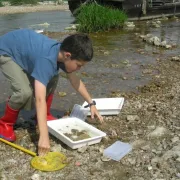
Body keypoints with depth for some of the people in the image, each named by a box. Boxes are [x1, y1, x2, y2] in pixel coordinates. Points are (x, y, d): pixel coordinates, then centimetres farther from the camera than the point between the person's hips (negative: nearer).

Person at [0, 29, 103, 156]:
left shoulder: (62, 52, -14)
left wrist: (91, 103, 3)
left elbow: (74, 80, 2)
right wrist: (44, 137, -51)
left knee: (52, 78, 1)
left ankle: (45, 115, 17)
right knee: (25, 91, -25)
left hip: (22, 48, 8)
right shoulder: (47, 60, -40)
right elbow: (40, 99, -48)